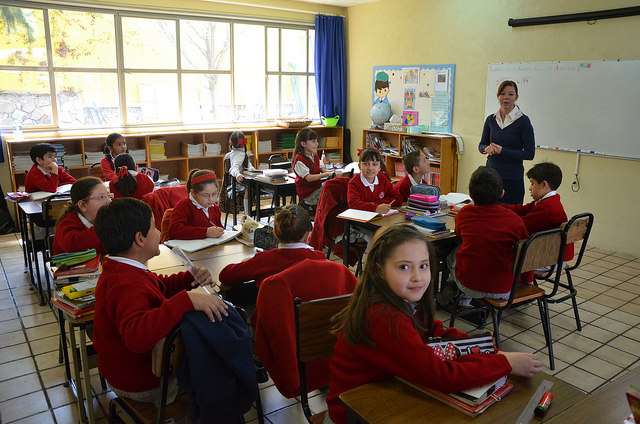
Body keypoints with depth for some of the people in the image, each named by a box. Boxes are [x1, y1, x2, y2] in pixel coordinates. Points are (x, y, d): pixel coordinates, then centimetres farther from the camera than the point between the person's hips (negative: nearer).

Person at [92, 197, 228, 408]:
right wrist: (187, 300, -55)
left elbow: (160, 285, 16)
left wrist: (191, 278, -2)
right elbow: (137, 336, -51)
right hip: (142, 386, -10)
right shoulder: (127, 286, -34)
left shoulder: (121, 271, 1)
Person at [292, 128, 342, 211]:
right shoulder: (299, 160, -17)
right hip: (308, 193, -9)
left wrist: (334, 172, -16)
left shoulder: (314, 156, 11)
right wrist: (328, 174, -30)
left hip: (318, 187, 9)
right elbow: (308, 178, -25)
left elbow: (322, 170, 5)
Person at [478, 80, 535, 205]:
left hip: (512, 179, -4)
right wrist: (487, 148, -11)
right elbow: (481, 145, 13)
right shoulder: (491, 119, 7)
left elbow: (530, 154, -8)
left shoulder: (523, 121, -6)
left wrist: (502, 151, -17)